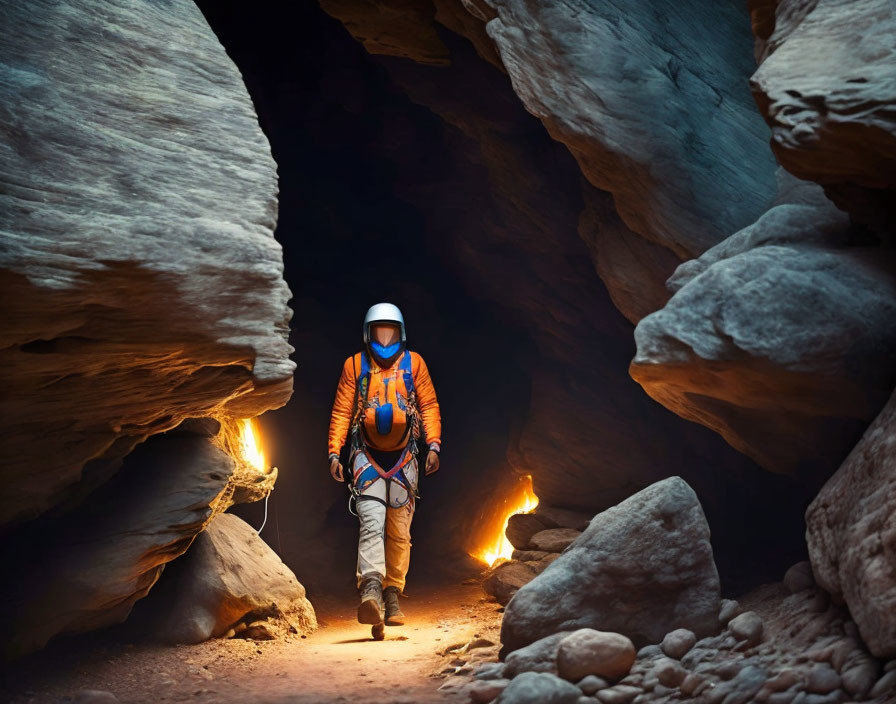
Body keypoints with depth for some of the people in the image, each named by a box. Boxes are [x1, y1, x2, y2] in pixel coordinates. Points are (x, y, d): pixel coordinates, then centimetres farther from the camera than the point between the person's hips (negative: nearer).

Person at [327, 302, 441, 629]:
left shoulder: (413, 362, 9)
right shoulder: (355, 365, 7)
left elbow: (429, 406, 9)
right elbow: (341, 411, 8)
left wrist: (433, 445, -2)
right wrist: (334, 453, -1)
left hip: (403, 457, 2)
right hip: (366, 456, -1)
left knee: (399, 532, 4)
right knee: (371, 522, -18)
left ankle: (392, 594, 13)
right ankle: (371, 590, -31)